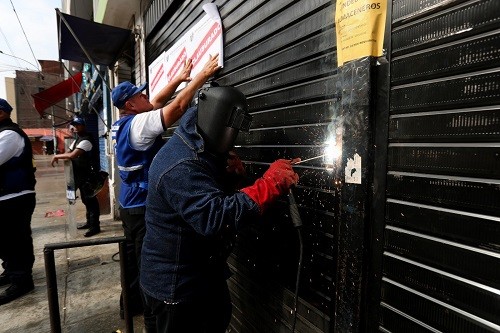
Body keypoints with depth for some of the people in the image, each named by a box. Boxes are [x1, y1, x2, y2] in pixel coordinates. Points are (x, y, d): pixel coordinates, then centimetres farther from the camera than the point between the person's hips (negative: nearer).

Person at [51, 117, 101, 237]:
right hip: (81, 175, 10)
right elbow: (68, 152, 15)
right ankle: (90, 222, 30)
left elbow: (72, 155, -25)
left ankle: (95, 226, 1)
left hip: (88, 175, -10)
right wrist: (58, 157, -4)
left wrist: (57, 156, -12)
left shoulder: (86, 141, -17)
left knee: (90, 200, -6)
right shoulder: (77, 140, 18)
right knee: (85, 200, 18)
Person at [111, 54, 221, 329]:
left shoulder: (123, 123, 9)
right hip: (144, 205, -10)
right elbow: (178, 107, -24)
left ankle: (131, 304, 40)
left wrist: (179, 78, 14)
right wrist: (203, 75, -16)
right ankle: (153, 320, 15)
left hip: (131, 203, 10)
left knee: (134, 257, 22)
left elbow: (157, 103, 15)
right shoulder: (138, 124, -19)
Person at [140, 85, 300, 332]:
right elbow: (214, 218, -42)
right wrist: (269, 185, -39)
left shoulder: (197, 151, 3)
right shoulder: (181, 166, -30)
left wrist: (226, 170, -7)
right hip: (176, 285, -10)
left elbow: (215, 194, 12)